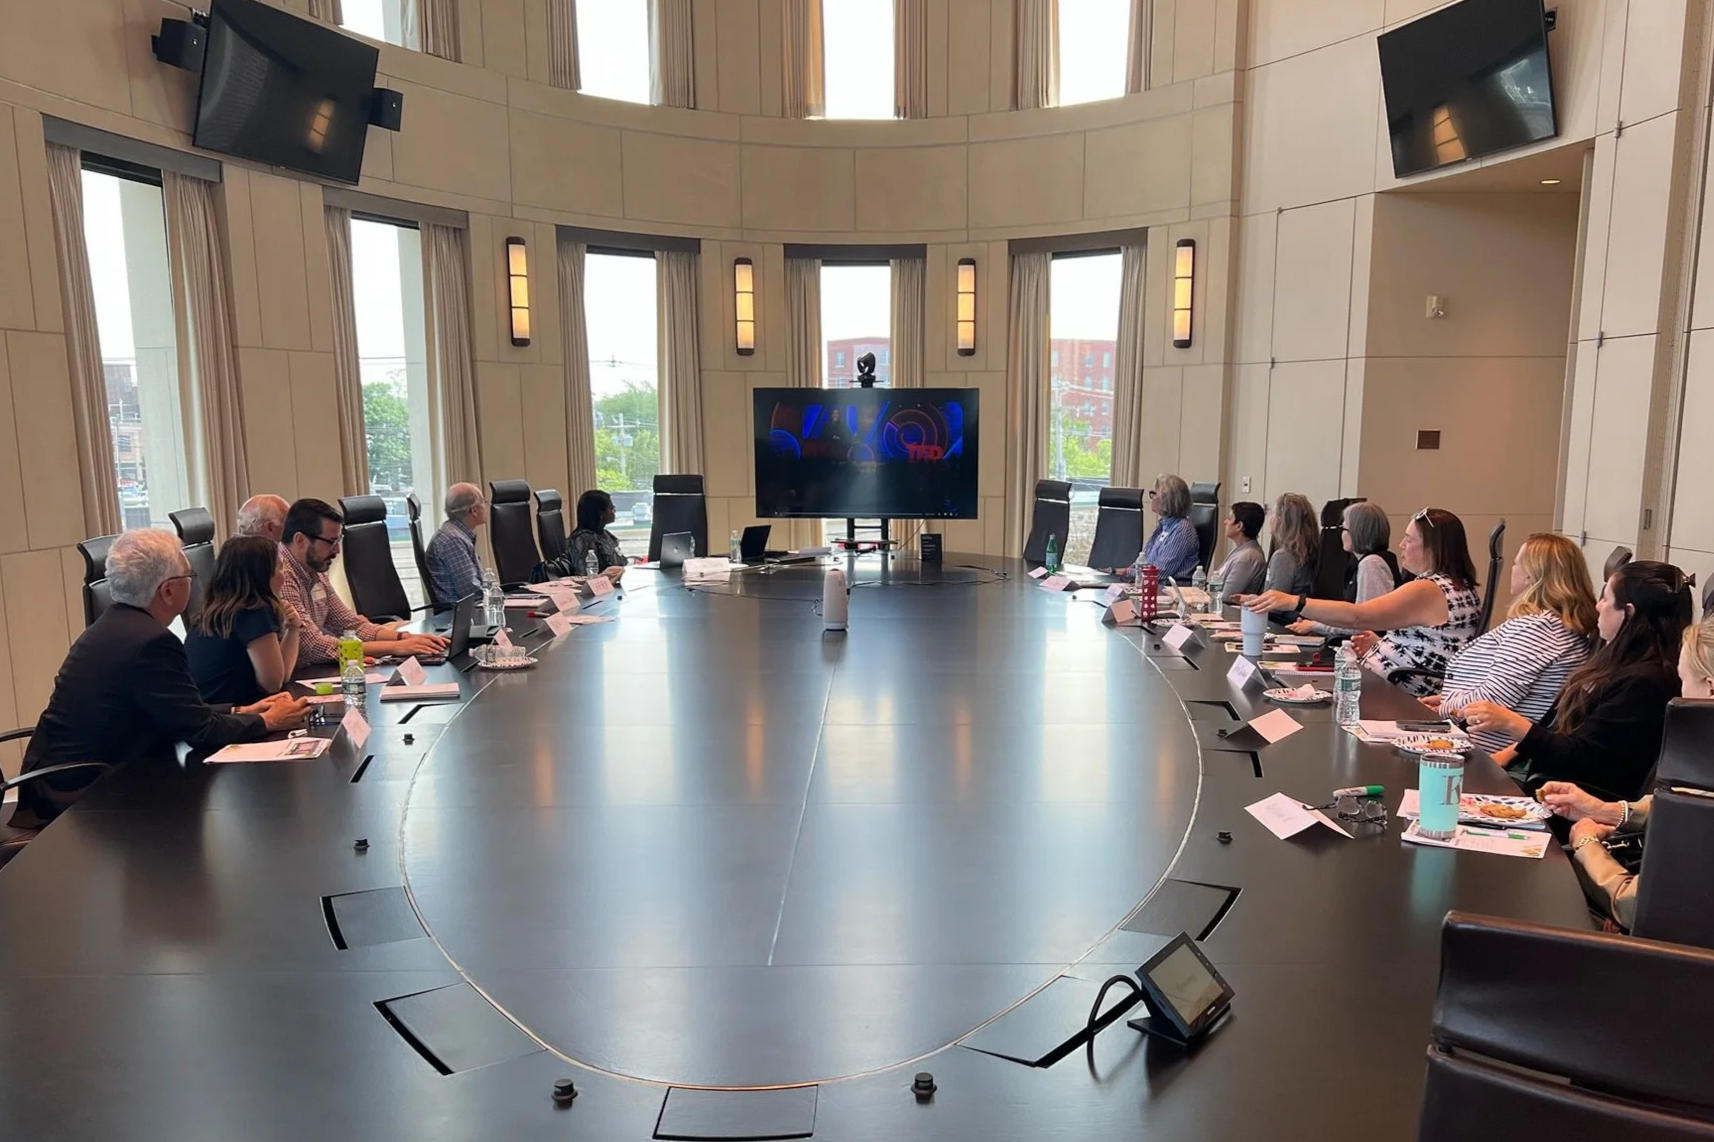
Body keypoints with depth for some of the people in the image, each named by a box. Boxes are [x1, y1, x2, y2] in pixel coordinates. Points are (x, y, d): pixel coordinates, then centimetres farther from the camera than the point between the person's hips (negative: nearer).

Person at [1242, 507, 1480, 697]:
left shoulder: (1429, 591, -20)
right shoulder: (1456, 587, 13)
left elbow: (1356, 616, -28)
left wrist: (1294, 602, -32)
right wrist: (1380, 645, 7)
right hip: (1391, 690, 10)